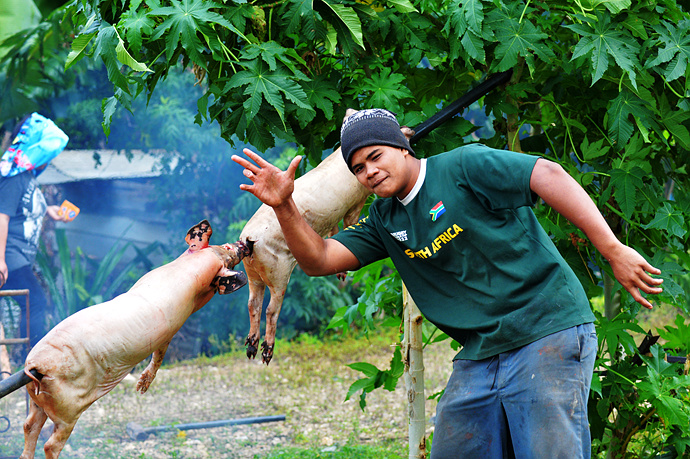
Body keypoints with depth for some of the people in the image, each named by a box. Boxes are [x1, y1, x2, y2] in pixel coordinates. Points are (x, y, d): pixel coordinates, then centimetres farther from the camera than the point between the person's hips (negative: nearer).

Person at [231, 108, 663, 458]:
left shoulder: (465, 166, -6)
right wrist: (284, 206, -9)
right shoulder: (384, 222, 15)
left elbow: (548, 175, -16)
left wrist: (612, 250, -23)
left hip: (548, 332, -7)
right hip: (478, 358, 7)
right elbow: (318, 259, 9)